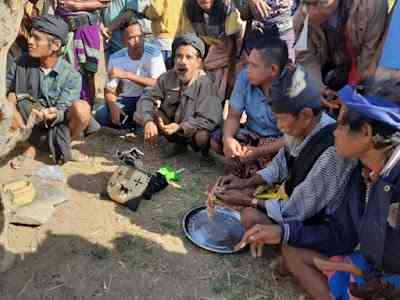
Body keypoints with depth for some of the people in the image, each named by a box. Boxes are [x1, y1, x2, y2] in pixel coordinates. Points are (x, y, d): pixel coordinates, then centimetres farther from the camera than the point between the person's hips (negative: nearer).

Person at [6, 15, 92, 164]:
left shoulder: (71, 76, -16)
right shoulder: (23, 63, -7)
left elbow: (62, 111, -18)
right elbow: (6, 87, 4)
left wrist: (53, 114, -41)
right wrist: (11, 96, -19)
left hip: (57, 125, -3)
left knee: (81, 108, -31)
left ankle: (63, 147, -2)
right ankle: (28, 146, -1)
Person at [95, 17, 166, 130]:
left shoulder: (154, 52, -14)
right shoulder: (116, 58, -5)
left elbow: (157, 84, -25)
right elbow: (109, 88, -4)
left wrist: (126, 75, -30)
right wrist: (113, 106, -26)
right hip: (126, 100, 2)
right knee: (100, 116, -22)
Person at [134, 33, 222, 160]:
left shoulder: (206, 85, -23)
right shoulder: (167, 78, -7)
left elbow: (207, 121, -29)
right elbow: (147, 98, -8)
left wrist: (180, 127, -41)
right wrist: (148, 122, -27)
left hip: (193, 131, -5)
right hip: (171, 124, 6)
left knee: (203, 136, -38)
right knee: (150, 113, -12)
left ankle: (205, 151, 4)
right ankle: (179, 144, 9)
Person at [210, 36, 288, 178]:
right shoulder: (244, 77, -11)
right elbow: (234, 116, -7)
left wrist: (258, 152, -33)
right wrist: (228, 138, -29)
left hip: (278, 141, -3)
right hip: (252, 135, 4)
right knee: (217, 139, -18)